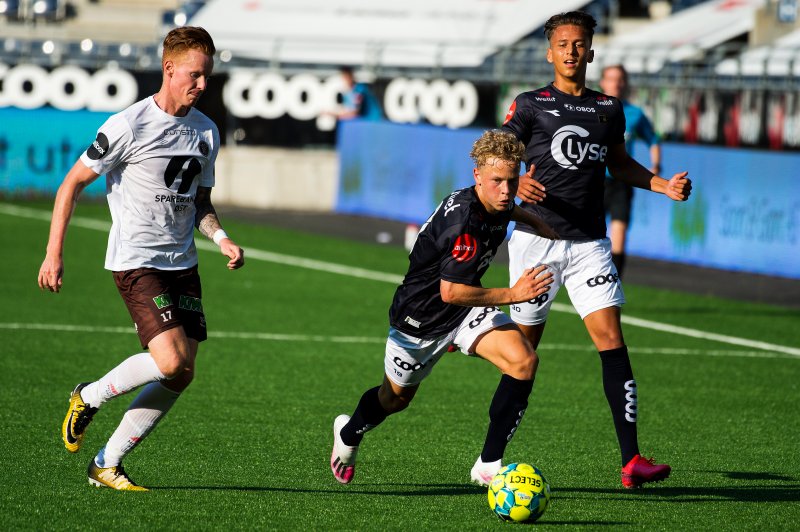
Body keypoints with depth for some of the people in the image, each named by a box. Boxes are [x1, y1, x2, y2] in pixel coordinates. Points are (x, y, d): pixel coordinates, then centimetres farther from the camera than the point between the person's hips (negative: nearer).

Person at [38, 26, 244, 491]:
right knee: (172, 361, -22)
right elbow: (73, 184, -6)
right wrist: (54, 255, -8)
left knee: (182, 377, 1)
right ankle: (89, 398, 5)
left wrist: (222, 238, 0)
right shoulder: (130, 126, -12)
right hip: (135, 261, -7)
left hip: (182, 263, 7)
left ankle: (108, 464, 12)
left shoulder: (207, 132, 8)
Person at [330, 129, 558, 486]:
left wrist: (532, 220, 20)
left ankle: (489, 465, -12)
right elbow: (450, 292, -38)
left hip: (468, 310, 6)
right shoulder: (463, 223, -35)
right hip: (420, 316, -6)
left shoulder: (494, 205, -8)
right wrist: (512, 295, -41)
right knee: (396, 397, 17)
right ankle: (349, 433, 54)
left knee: (524, 361, -19)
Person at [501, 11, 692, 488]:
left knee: (612, 339, -10)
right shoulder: (530, 105, 0)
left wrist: (663, 185, 9)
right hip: (537, 238, -3)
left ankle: (631, 460, -15)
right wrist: (517, 185, -22)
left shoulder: (608, 108, 10)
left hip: (590, 242, 3)